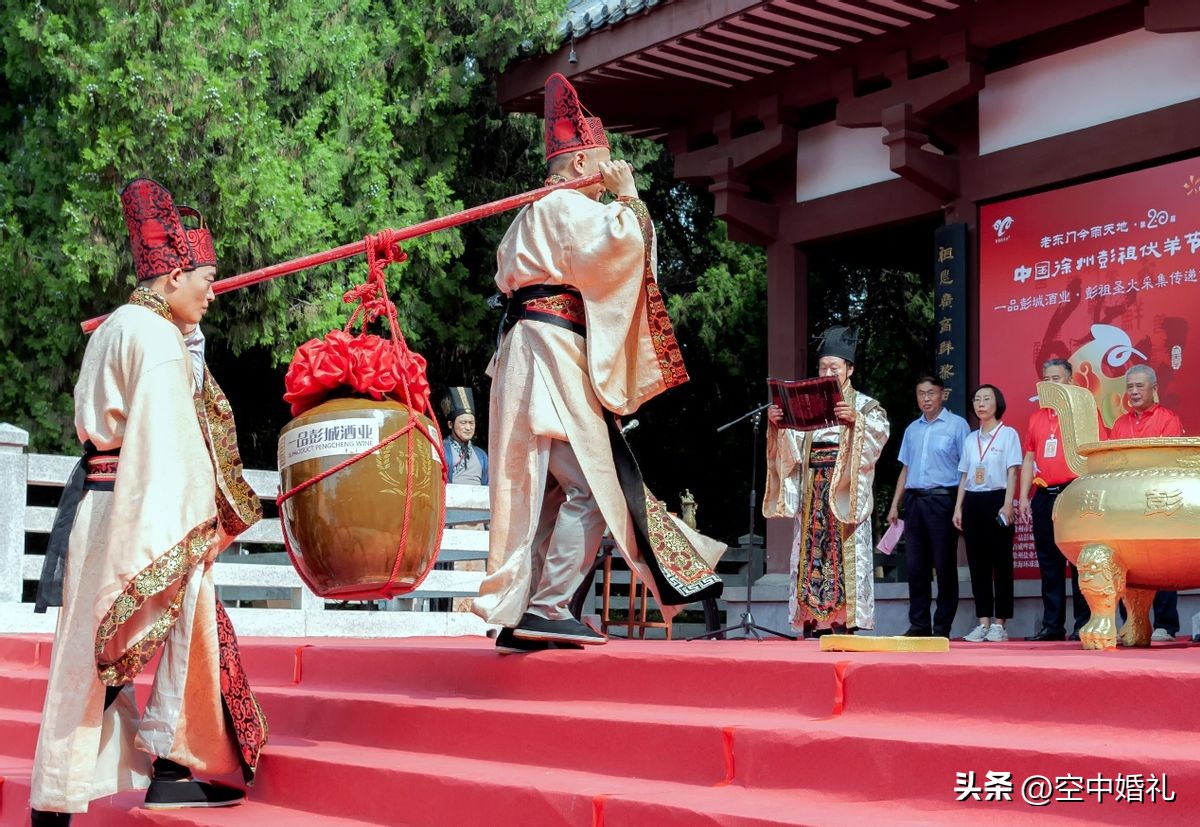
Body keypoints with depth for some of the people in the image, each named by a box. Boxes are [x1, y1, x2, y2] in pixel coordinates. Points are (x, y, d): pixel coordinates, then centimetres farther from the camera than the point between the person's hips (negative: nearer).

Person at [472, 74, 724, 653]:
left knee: (538, 493, 7)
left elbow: (508, 277, 32)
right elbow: (618, 243, -22)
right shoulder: (567, 206, -6)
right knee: (591, 487, -11)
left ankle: (515, 617, 6)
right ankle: (547, 608, -13)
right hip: (553, 359, -10)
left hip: (527, 362, 10)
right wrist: (628, 197, -5)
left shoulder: (535, 215, 27)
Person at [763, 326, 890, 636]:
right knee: (811, 552, -2)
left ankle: (844, 622, -9)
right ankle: (813, 624, -2)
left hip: (845, 493, -3)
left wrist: (856, 421, -30)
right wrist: (776, 425, -13)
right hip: (812, 493, 3)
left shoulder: (864, 405, 7)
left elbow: (880, 430, -13)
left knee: (844, 553, -8)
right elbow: (790, 446, 6)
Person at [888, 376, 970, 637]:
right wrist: (894, 505, 14)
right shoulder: (912, 429, 17)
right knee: (916, 566, 5)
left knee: (944, 566, -2)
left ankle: (942, 627, 3)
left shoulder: (957, 425, 0)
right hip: (914, 500, 5)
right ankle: (918, 624, 11)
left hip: (942, 500, -5)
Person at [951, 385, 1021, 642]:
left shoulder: (1008, 434, 2)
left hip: (996, 499, -5)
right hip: (973, 502, 5)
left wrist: (1007, 505, -14)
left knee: (1001, 563, -4)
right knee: (977, 563, 3)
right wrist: (958, 507, 8)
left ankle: (999, 624, -2)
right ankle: (983, 622, 6)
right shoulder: (971, 439, 16)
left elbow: (1012, 473, -4)